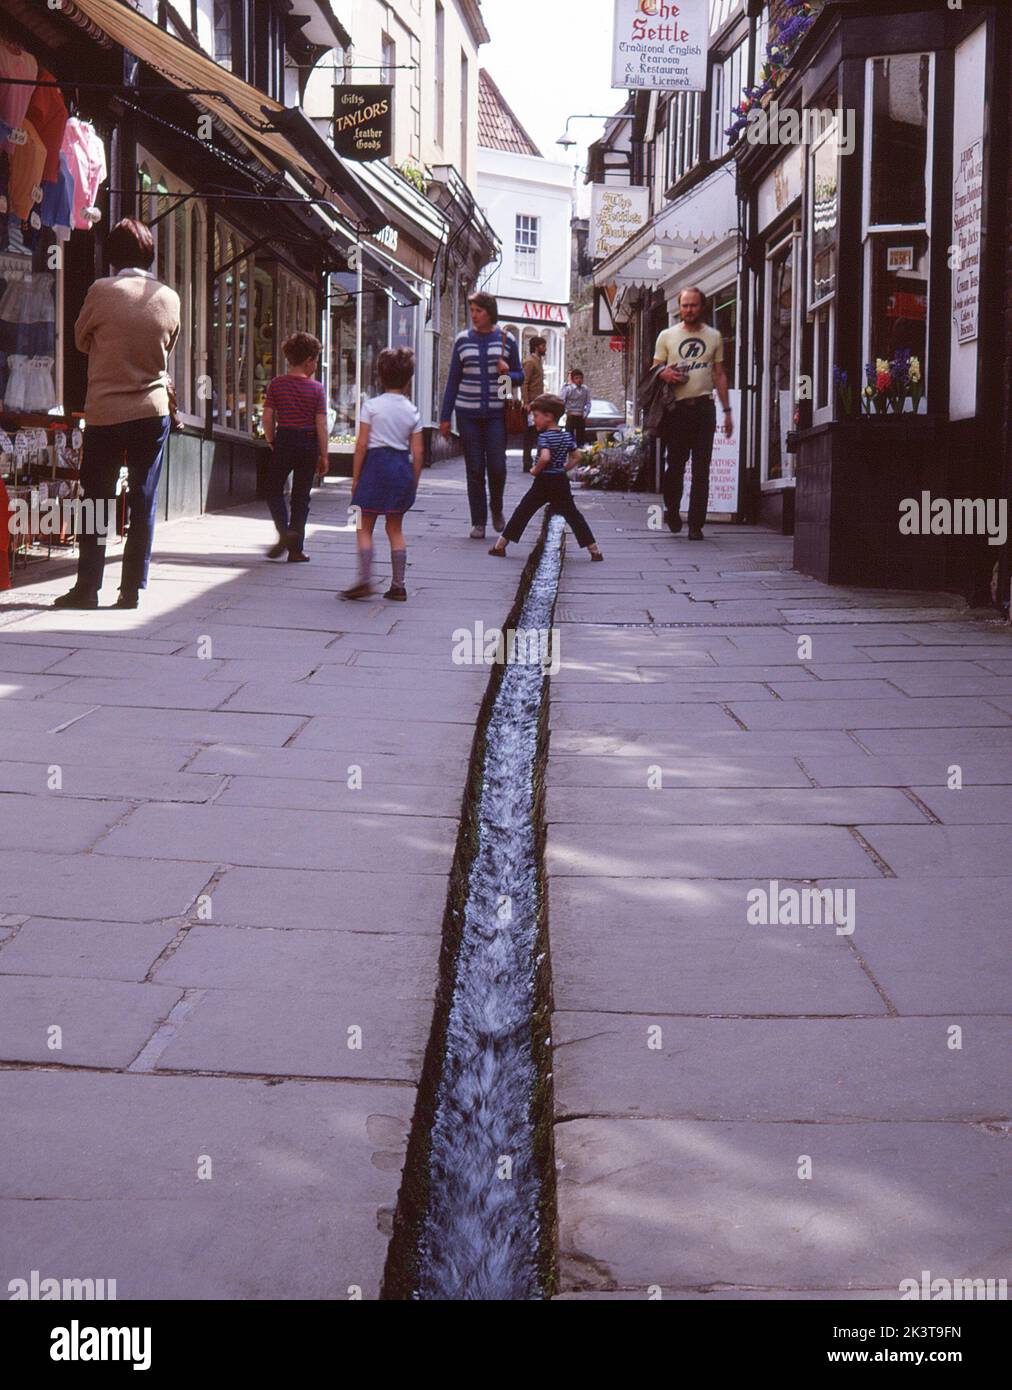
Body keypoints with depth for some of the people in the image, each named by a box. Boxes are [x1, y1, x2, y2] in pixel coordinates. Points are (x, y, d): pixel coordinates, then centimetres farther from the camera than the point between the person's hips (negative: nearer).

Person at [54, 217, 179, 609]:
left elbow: (81, 341, 5)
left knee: (96, 501, 6)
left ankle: (87, 587, 6)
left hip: (105, 411, -2)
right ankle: (132, 589, 5)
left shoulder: (102, 291, -9)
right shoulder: (169, 298, 0)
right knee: (143, 503, 5)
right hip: (152, 411, 2)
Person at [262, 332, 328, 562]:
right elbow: (321, 424, -6)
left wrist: (271, 442, 11)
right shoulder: (316, 388, -5)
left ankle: (285, 531, -12)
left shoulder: (277, 384, -2)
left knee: (274, 490, 12)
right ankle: (296, 549, 10)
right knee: (301, 496, 9)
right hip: (309, 442, 0)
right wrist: (323, 456, 0)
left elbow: (268, 418, -4)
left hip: (284, 440, 0)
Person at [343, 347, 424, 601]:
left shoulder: (371, 406, -6)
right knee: (395, 528, 12)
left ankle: (364, 580, -9)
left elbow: (361, 445, -8)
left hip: (375, 465, -3)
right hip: (401, 466, 3)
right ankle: (398, 585, 11)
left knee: (364, 528, 4)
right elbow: (417, 452, 2)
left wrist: (355, 476, 0)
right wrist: (414, 483, 12)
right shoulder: (412, 412, 3)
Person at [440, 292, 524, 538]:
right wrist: (445, 417, 7)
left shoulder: (506, 339, 5)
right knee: (475, 469, 1)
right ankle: (478, 523, 9)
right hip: (467, 414, 1)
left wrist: (508, 373, -11)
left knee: (497, 467, -6)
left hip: (496, 413, -1)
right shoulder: (462, 340, 6)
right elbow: (453, 379, 10)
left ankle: (496, 509, 21)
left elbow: (520, 376, 13)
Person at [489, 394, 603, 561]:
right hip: (561, 482, 5)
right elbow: (576, 457, 12)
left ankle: (500, 546, 8)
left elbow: (545, 457, -30)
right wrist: (564, 469, 14)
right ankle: (595, 550, 7)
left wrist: (535, 470, -15)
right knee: (573, 515, 10)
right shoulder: (567, 436, 5)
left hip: (543, 481, -5)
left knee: (522, 512, 4)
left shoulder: (544, 436, -15)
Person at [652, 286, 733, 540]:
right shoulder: (667, 336, 8)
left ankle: (696, 524, 1)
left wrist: (727, 411, 9)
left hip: (704, 407, 1)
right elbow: (655, 369, 10)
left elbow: (719, 374, 14)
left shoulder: (713, 337, 11)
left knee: (701, 470, -2)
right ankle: (672, 508, 25)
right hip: (676, 408, -1)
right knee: (674, 464, 0)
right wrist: (664, 374, -15)